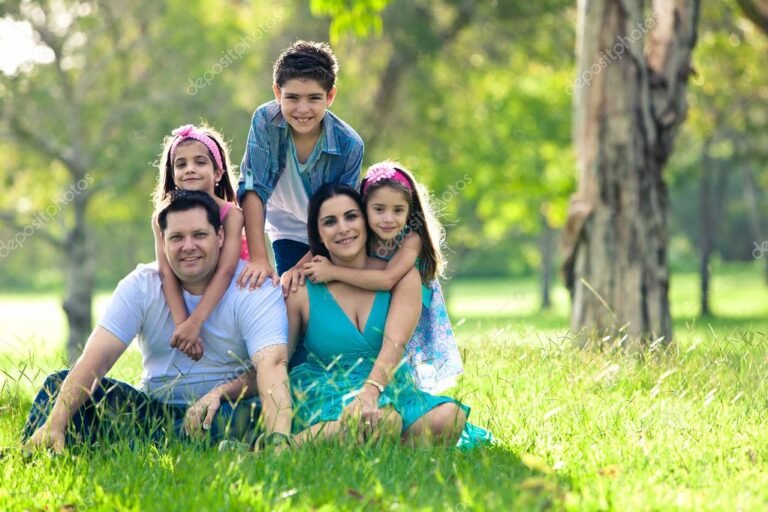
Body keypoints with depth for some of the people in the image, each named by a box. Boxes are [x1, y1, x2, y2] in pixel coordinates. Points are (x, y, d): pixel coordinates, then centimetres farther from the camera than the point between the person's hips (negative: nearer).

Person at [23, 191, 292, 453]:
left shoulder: (254, 290, -10)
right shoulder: (141, 285, -2)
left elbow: (271, 366, -25)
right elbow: (95, 360, -13)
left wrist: (278, 440, -44)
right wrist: (55, 423, -29)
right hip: (153, 411, 3)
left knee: (244, 415, -39)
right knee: (60, 384, -12)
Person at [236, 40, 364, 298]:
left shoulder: (349, 146, -27)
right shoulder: (265, 121, -24)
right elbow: (253, 189, -25)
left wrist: (301, 267, -27)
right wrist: (259, 259, -31)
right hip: (289, 234, 1)